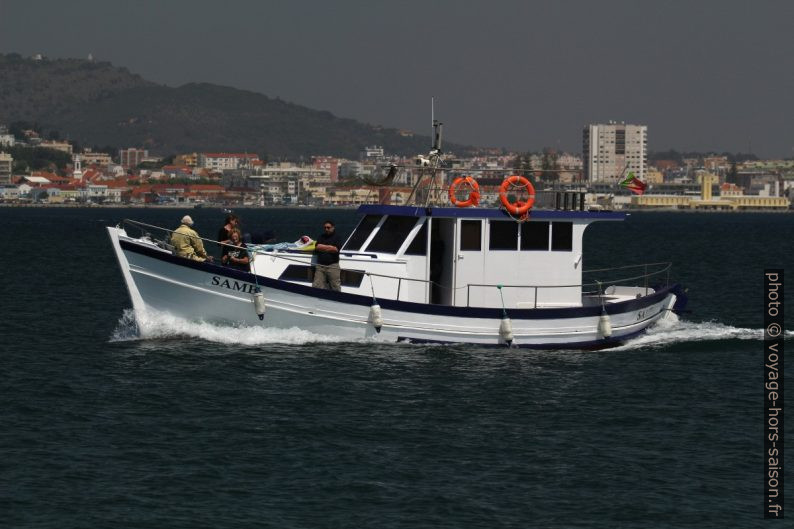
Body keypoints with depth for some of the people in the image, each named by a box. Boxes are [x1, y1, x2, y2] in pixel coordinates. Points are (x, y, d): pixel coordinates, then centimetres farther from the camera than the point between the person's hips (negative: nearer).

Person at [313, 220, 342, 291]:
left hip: (332, 266, -3)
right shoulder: (321, 237, 17)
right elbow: (317, 247, 1)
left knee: (336, 288, -3)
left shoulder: (336, 237, 6)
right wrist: (329, 247, -3)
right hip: (320, 266, 3)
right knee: (316, 286, -2)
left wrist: (323, 247, -1)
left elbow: (335, 249, -9)